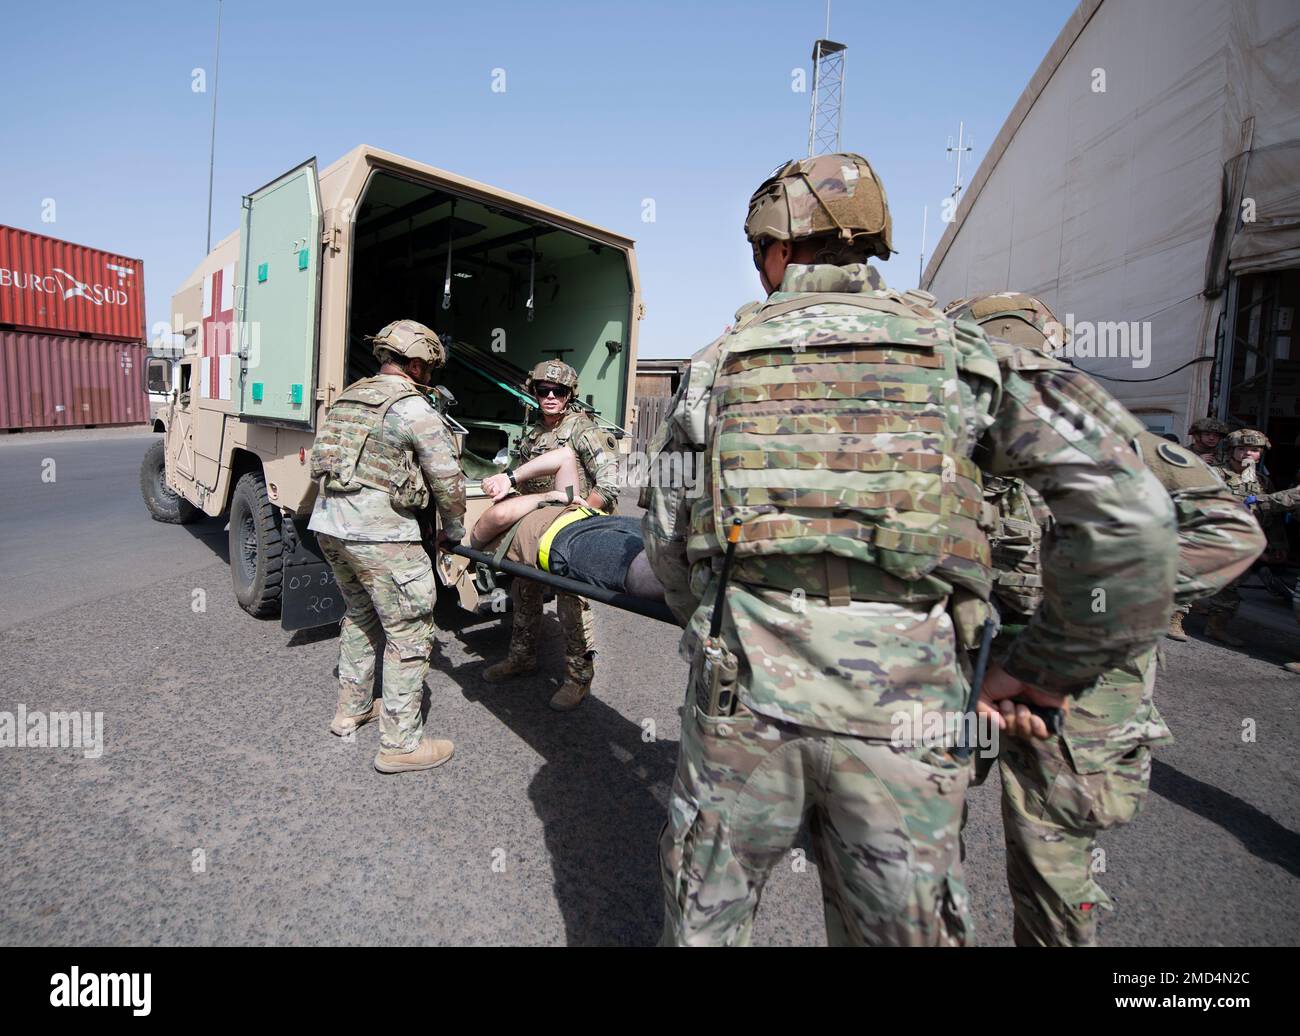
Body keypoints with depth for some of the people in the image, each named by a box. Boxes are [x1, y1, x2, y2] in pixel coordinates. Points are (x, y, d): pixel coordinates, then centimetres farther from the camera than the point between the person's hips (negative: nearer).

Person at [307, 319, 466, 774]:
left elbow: (325, 461, 18)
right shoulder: (415, 409, -8)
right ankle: (400, 744, 6)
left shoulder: (348, 397, 16)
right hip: (380, 534, -9)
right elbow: (448, 480, -5)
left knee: (361, 614, 26)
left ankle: (351, 708, 37)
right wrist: (453, 531, 10)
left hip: (329, 523, 9)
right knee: (409, 633, 0)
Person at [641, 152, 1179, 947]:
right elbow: (1128, 509, -5)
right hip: (902, 707, 0)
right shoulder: (952, 347, 3)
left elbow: (666, 536, 12)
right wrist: (1051, 667, 3)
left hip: (741, 694, 1)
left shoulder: (719, 361, 7)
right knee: (899, 927, 19)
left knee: (704, 919, 22)